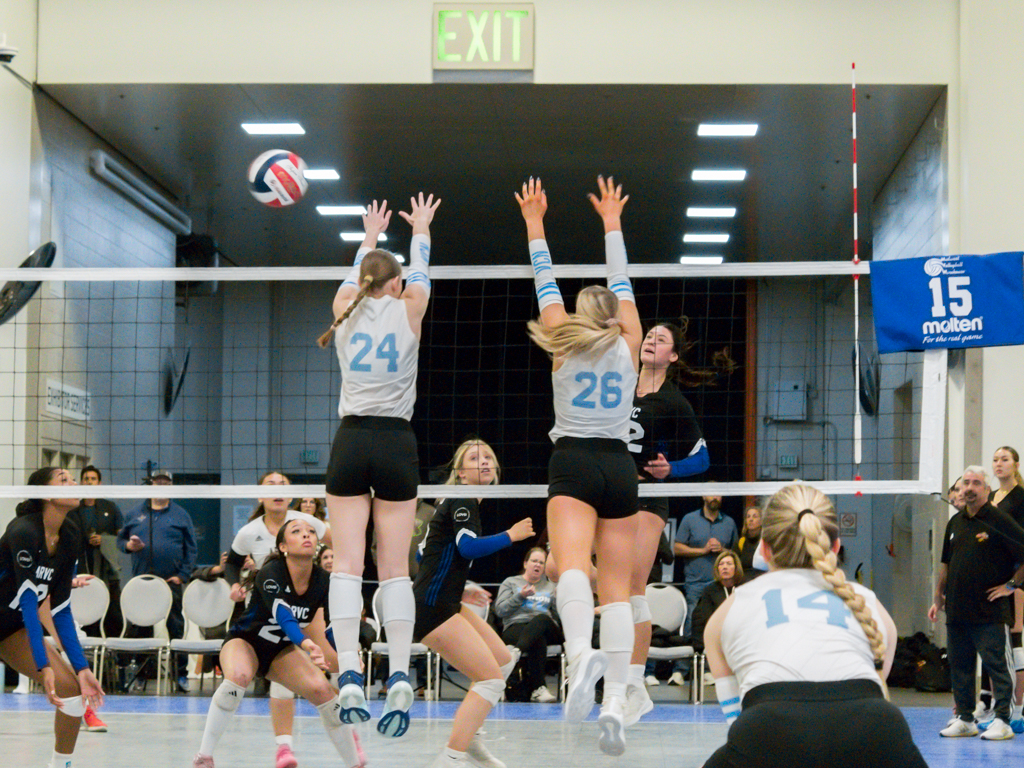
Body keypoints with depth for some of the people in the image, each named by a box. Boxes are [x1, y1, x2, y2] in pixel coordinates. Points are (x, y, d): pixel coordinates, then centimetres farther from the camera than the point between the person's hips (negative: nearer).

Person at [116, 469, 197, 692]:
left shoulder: (180, 515, 8)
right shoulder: (135, 514, 13)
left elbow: (191, 548, 5)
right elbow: (120, 539, 16)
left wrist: (182, 575, -5)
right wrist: (128, 545, -8)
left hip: (171, 581, -2)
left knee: (176, 627, -2)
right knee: (139, 628, 4)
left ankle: (181, 674, 2)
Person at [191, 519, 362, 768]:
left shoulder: (324, 582, -14)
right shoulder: (270, 573, -29)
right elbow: (282, 615, -45)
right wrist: (305, 643, -63)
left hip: (282, 650, 4)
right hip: (245, 640, -4)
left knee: (322, 689, -19)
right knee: (238, 676, -37)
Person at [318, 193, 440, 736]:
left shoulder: (346, 311, 6)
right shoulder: (407, 311, 2)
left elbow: (355, 278, 29)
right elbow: (420, 274, 23)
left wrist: (370, 237, 46)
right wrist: (420, 231, 40)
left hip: (351, 442, 1)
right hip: (396, 443, -1)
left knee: (347, 563, -3)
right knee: (395, 566, 0)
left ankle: (349, 675, -15)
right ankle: (399, 675, -11)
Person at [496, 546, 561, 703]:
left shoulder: (550, 586, 30)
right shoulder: (510, 582, 23)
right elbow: (500, 610, 8)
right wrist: (520, 596, -3)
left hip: (544, 627, 2)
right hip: (516, 627, -2)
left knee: (542, 619, -39)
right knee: (538, 640, -39)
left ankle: (517, 652, -59)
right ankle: (538, 688, -47)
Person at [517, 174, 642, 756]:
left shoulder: (564, 343, 8)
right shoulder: (628, 345, 11)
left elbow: (547, 284, 16)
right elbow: (622, 286, 22)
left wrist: (535, 223, 24)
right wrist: (612, 224, 31)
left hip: (573, 463, -2)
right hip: (620, 467, 2)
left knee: (573, 565, -23)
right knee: (617, 588, 0)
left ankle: (582, 655, -51)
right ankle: (615, 702, -14)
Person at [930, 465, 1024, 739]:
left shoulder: (999, 521, -7)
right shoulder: (955, 522, 13)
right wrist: (938, 599, 19)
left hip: (990, 613, -7)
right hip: (957, 611, 7)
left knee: (997, 665, -4)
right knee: (959, 666, 10)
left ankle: (1002, 721, -1)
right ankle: (964, 719, 19)